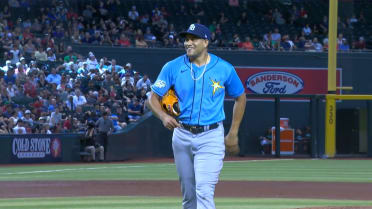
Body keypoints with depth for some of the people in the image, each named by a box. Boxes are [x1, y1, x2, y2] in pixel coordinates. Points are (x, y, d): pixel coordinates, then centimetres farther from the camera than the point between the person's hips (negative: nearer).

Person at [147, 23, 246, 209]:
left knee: (204, 191, -16)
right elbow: (153, 98, 2)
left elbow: (240, 97, 12)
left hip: (211, 137, -3)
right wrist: (163, 116, -20)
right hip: (182, 135, 3)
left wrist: (233, 133, 9)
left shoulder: (224, 69, -3)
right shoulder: (173, 67, -1)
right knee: (188, 193, 12)